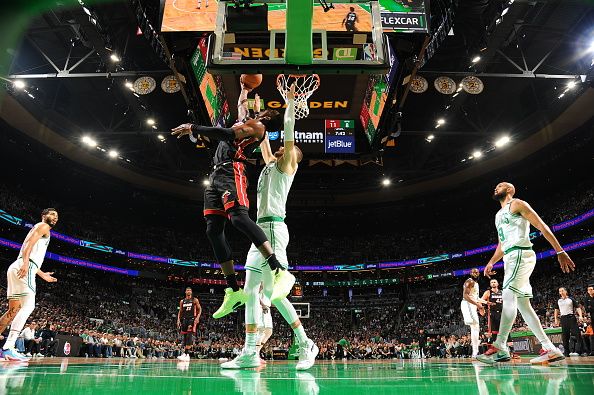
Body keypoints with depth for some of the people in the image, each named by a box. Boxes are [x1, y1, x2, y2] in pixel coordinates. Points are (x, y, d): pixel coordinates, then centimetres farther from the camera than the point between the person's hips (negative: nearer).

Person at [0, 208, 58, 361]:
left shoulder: (37, 228, 32)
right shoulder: (43, 226, 5)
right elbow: (30, 242, -14)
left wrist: (43, 275, 39)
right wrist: (25, 262, -28)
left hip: (16, 268, 10)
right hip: (24, 268, -10)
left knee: (14, 310, 14)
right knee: (28, 306, -17)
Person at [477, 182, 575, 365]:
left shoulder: (517, 204, 1)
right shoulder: (498, 215, 26)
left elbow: (542, 226, -6)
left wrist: (560, 252, -13)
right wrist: (491, 262, 19)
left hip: (520, 254, -9)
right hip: (510, 258, 9)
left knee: (508, 296, -19)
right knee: (523, 304, 4)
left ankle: (500, 347, -24)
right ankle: (550, 349, 6)